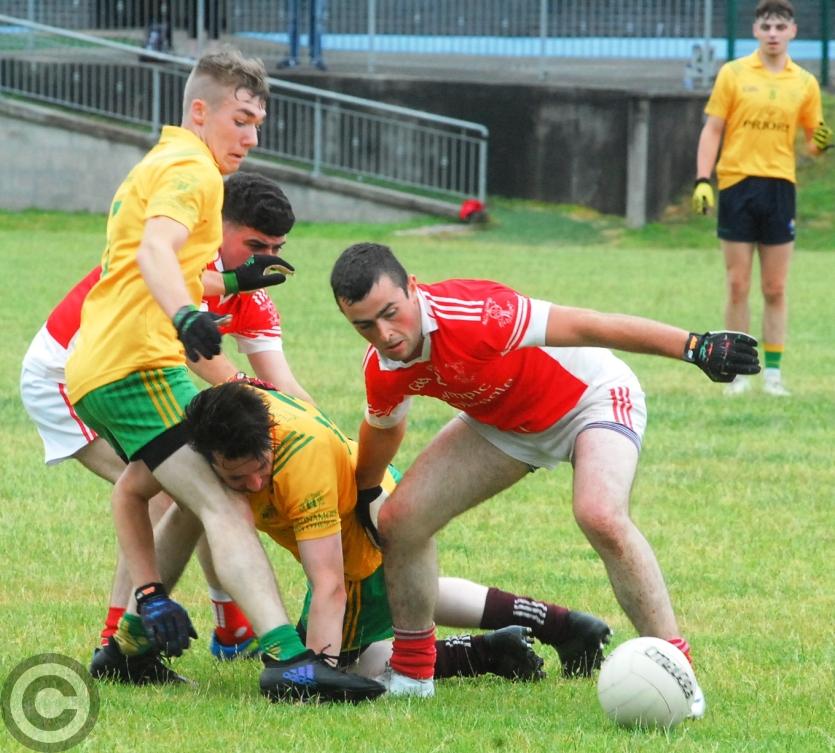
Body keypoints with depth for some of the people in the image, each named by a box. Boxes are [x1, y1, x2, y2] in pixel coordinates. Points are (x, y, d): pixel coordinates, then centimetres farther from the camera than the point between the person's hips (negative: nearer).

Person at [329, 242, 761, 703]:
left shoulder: (472, 315, -38)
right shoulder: (382, 371, -15)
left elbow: (586, 327, -37)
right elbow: (384, 426, 10)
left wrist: (695, 348, -40)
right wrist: (361, 494, 26)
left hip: (591, 394, -7)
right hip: (503, 420, 7)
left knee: (600, 515, -33)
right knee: (400, 518, -4)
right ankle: (411, 672, 15)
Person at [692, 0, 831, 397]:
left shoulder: (804, 83, 8)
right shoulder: (733, 74, 3)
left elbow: (812, 140, 13)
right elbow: (712, 130, 3)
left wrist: (822, 142, -11)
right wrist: (702, 180, -7)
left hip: (780, 185, 1)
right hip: (737, 184, -1)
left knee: (775, 289, 2)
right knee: (738, 286, 0)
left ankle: (773, 371, 7)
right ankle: (739, 372, 6)